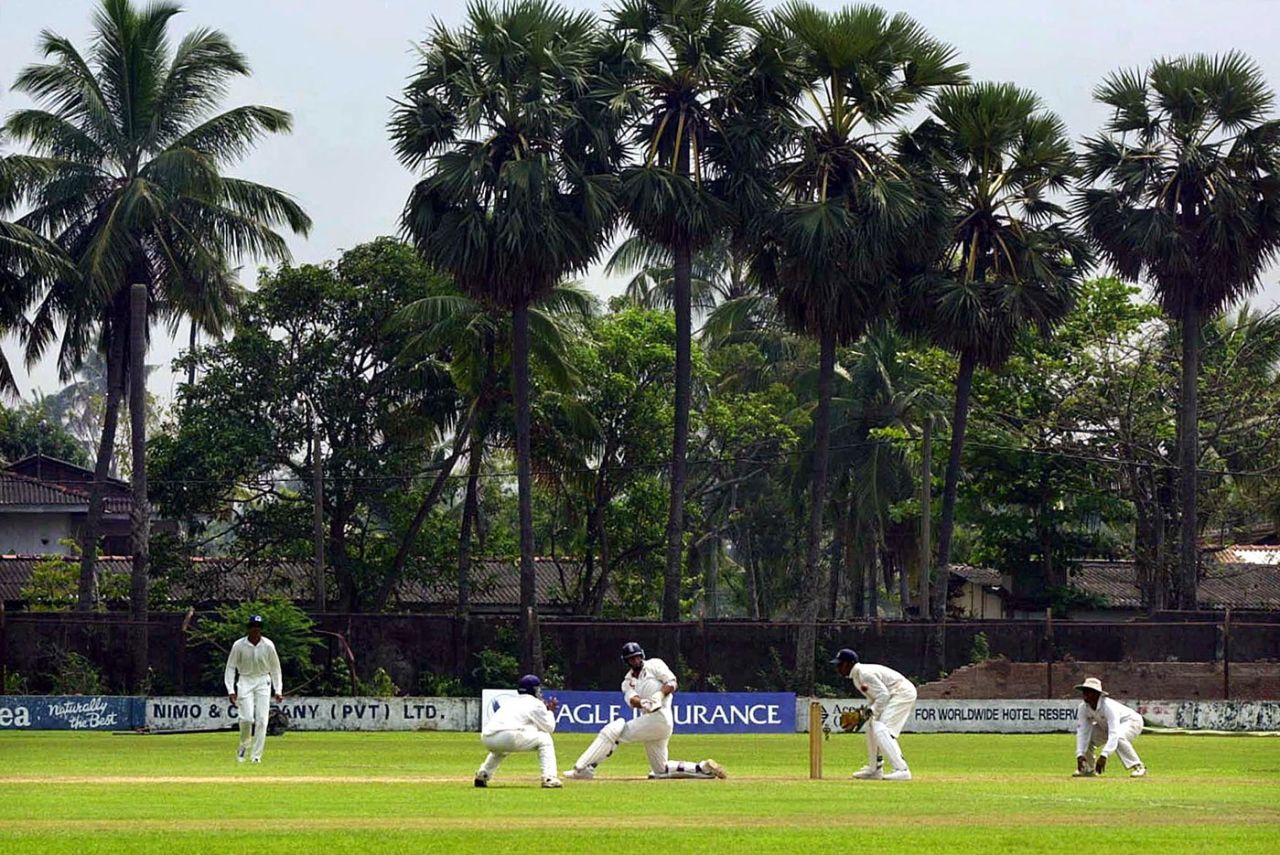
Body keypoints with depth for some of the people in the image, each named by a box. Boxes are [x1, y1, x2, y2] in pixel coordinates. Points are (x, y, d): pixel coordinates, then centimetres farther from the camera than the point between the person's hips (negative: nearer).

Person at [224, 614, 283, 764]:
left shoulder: (268, 645, -5)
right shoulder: (239, 646, -9)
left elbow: (275, 668, 5)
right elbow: (230, 668, -3)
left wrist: (278, 690, 2)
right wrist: (230, 690, -11)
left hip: (263, 682, 1)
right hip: (245, 682, -1)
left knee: (261, 720, -6)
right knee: (247, 718, -14)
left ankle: (256, 755, 0)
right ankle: (243, 746, 13)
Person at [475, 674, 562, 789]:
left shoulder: (509, 701, 32)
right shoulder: (535, 703, 13)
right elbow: (549, 728, 17)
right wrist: (549, 711, 33)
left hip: (486, 738, 7)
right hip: (508, 736, -7)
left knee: (500, 748, 42)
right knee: (544, 738, 10)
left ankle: (482, 775, 24)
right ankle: (549, 778, -4)